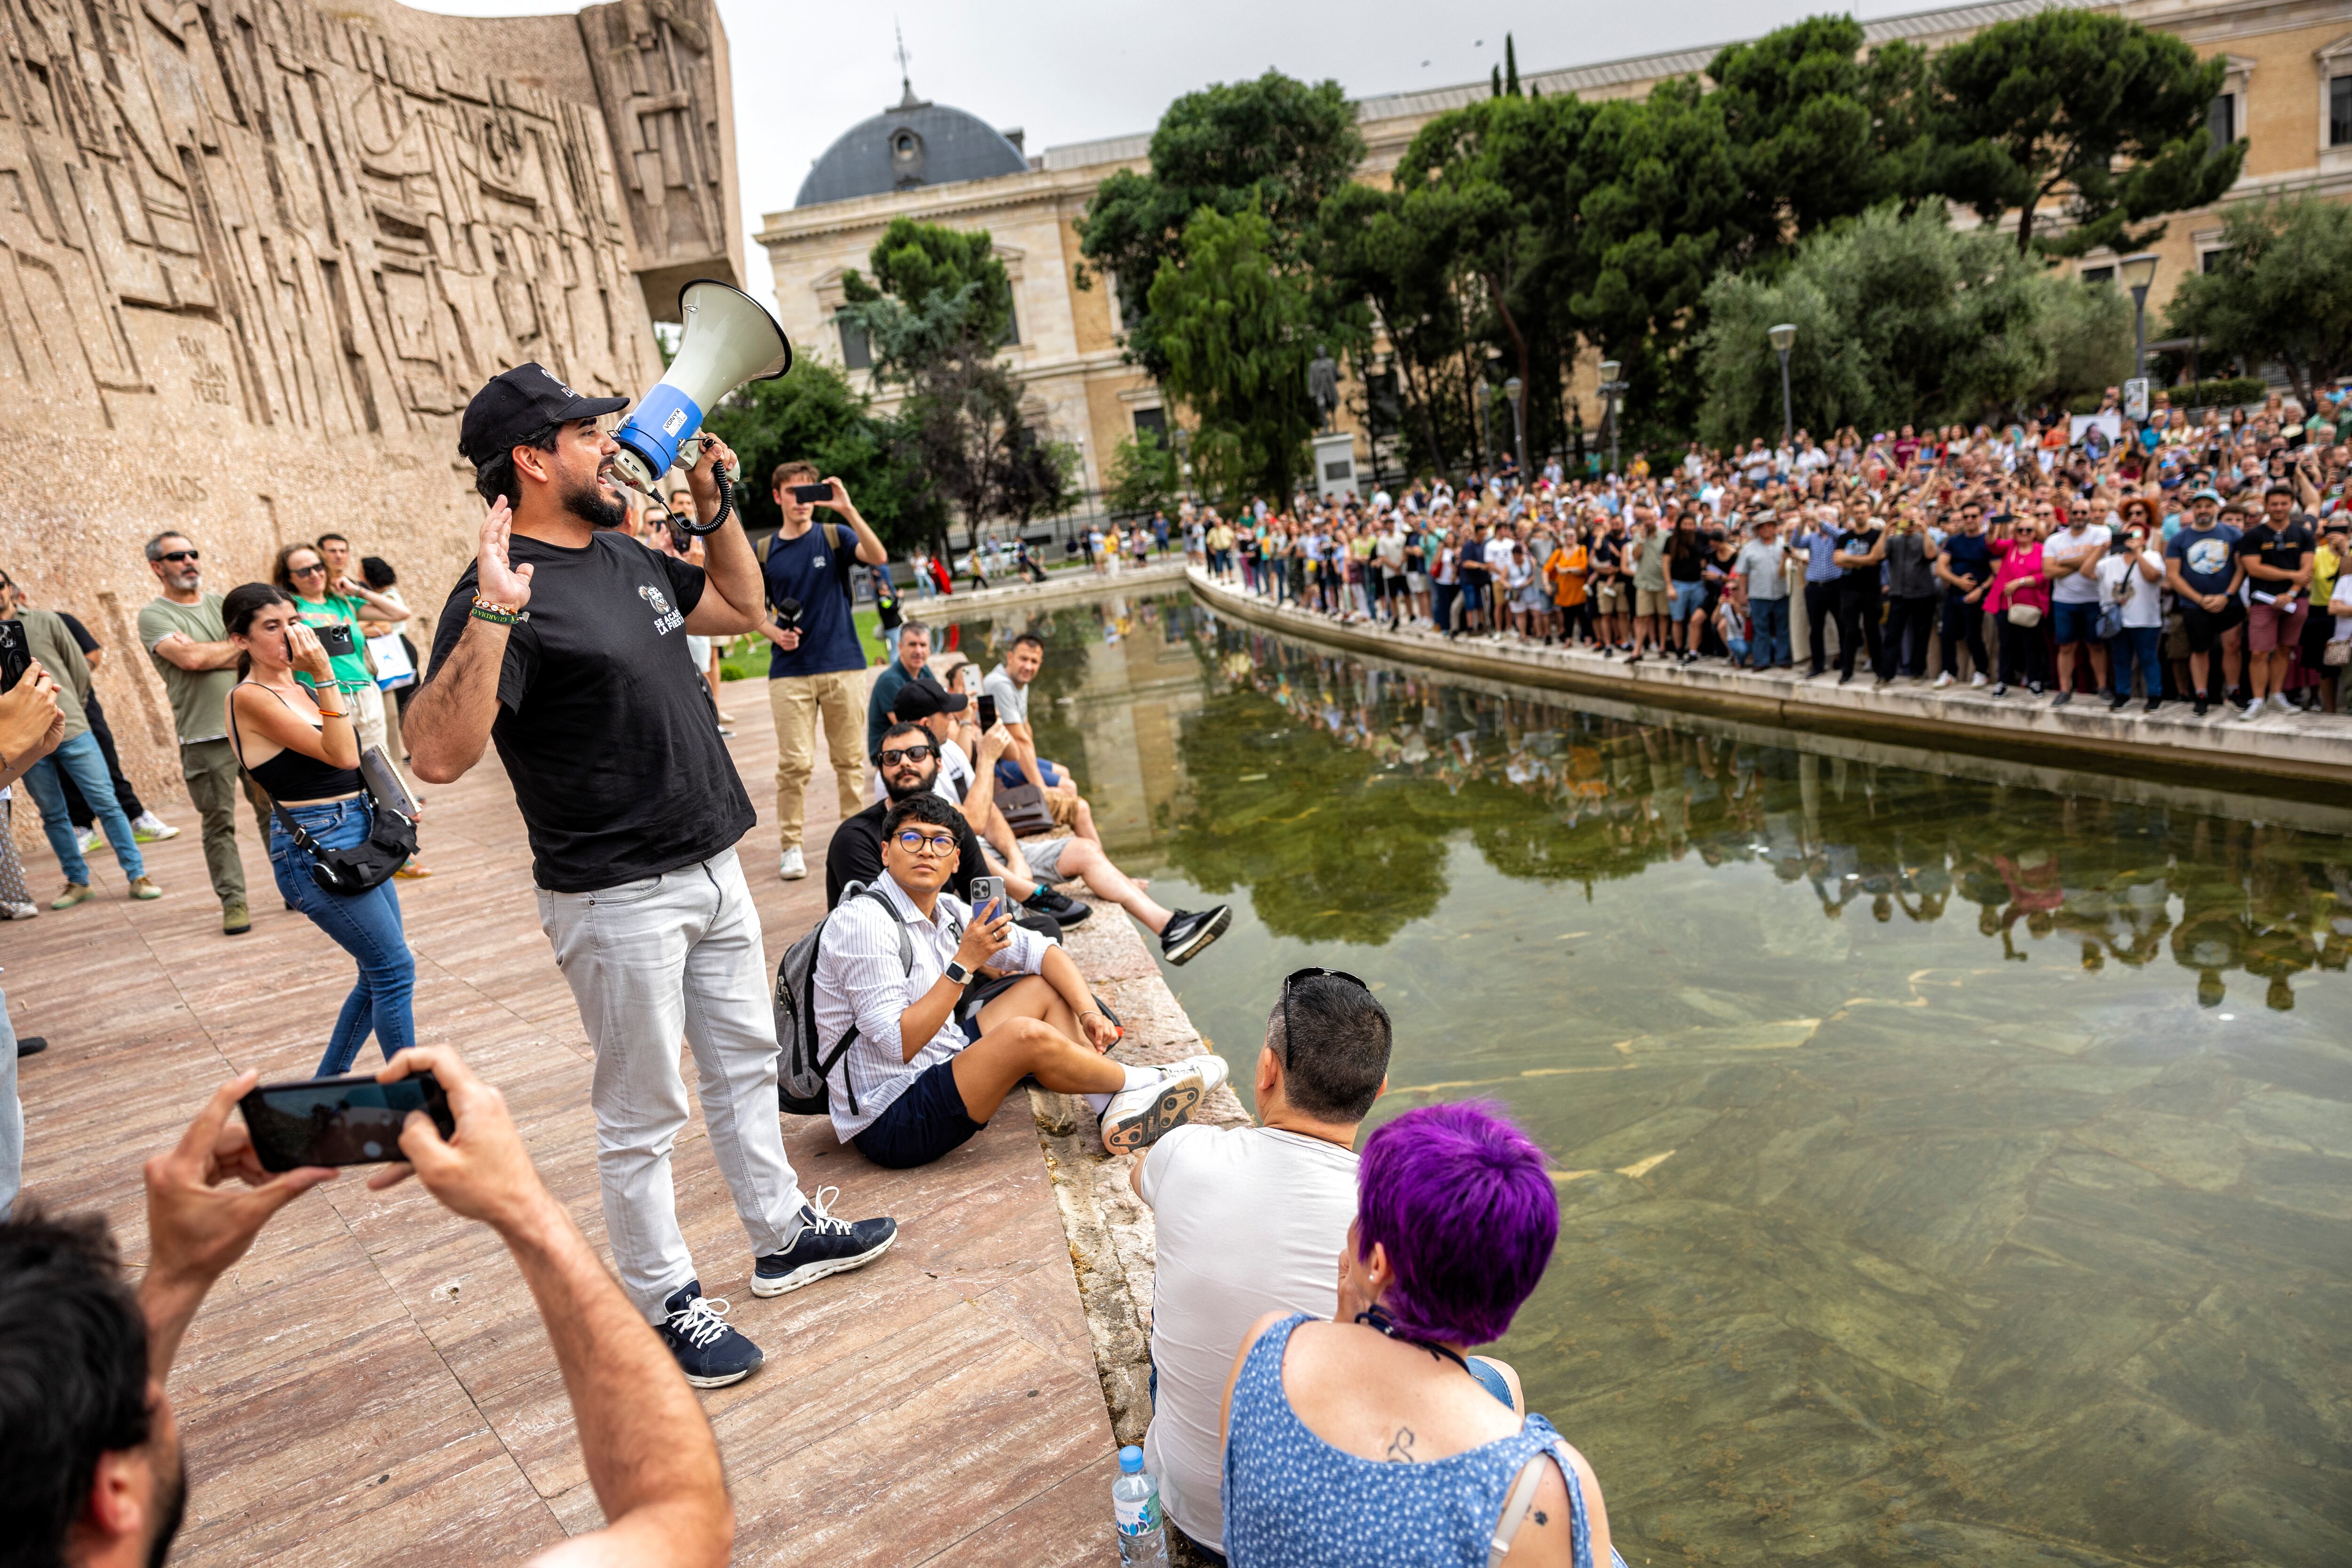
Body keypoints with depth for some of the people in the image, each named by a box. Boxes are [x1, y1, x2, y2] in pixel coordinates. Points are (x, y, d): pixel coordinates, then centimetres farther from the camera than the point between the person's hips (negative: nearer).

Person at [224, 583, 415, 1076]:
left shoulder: (299, 685, 12)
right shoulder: (249, 698, -13)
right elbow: (341, 755, -21)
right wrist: (325, 675, -23)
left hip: (359, 833, 9)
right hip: (315, 846, -9)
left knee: (380, 973, 14)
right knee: (395, 969, -7)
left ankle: (326, 1089, 29)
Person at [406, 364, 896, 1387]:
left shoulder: (624, 557, 9)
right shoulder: (503, 592, -18)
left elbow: (739, 607, 24)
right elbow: (439, 755, -30)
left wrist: (711, 502, 13)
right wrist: (491, 615, -38)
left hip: (712, 868, 9)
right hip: (619, 900, -9)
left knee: (745, 1064, 21)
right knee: (643, 1114, 7)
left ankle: (783, 1237, 39)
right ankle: (665, 1304, 25)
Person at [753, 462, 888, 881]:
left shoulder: (834, 537, 4)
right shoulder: (764, 551, 8)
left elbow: (878, 556, -15)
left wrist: (847, 509, -24)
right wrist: (775, 633, -6)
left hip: (844, 666, 0)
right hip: (790, 671, 1)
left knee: (850, 759, 7)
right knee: (795, 763, -2)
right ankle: (790, 846, 8)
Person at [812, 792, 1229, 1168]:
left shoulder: (946, 912, 5)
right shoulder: (863, 922, -19)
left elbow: (1042, 951, 6)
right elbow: (898, 1043, -26)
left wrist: (1088, 1011, -9)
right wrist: (964, 964, -26)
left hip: (939, 1070, 9)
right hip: (890, 1126, -9)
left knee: (1043, 989, 8)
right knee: (1026, 1035, -26)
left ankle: (1121, 1111, -5)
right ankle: (1143, 1083, -2)